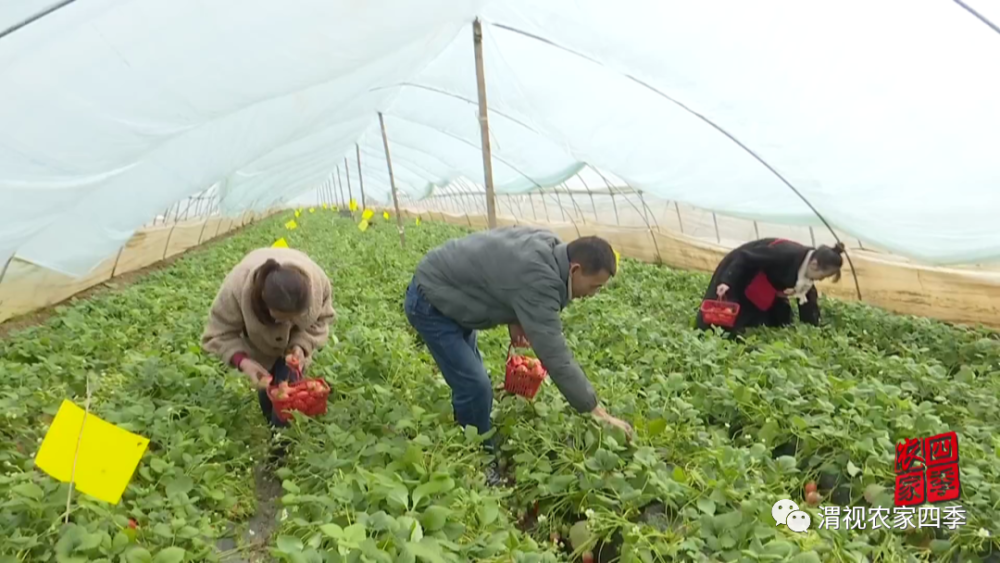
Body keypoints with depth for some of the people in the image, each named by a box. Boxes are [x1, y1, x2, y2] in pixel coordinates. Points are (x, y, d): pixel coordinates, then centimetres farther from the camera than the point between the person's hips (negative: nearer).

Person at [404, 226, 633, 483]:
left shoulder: (547, 246, -5)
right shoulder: (537, 280, -34)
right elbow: (556, 357, -34)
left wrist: (514, 319, 0)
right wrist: (600, 414, -28)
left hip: (446, 293, 10)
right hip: (430, 301, -10)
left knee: (472, 380, 17)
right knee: (475, 387, -11)